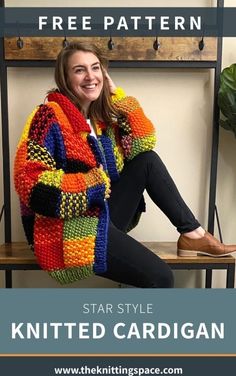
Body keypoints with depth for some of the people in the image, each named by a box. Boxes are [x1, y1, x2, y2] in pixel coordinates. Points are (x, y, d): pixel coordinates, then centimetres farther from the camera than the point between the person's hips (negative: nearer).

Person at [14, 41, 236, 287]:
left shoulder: (101, 115, 11)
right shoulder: (49, 117, -12)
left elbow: (142, 145, 3)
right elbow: (29, 183, -20)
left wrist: (117, 94, 1)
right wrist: (92, 185, -18)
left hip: (103, 215, 8)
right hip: (67, 230, -7)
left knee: (148, 160, -1)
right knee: (159, 277, -18)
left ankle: (192, 234, -1)